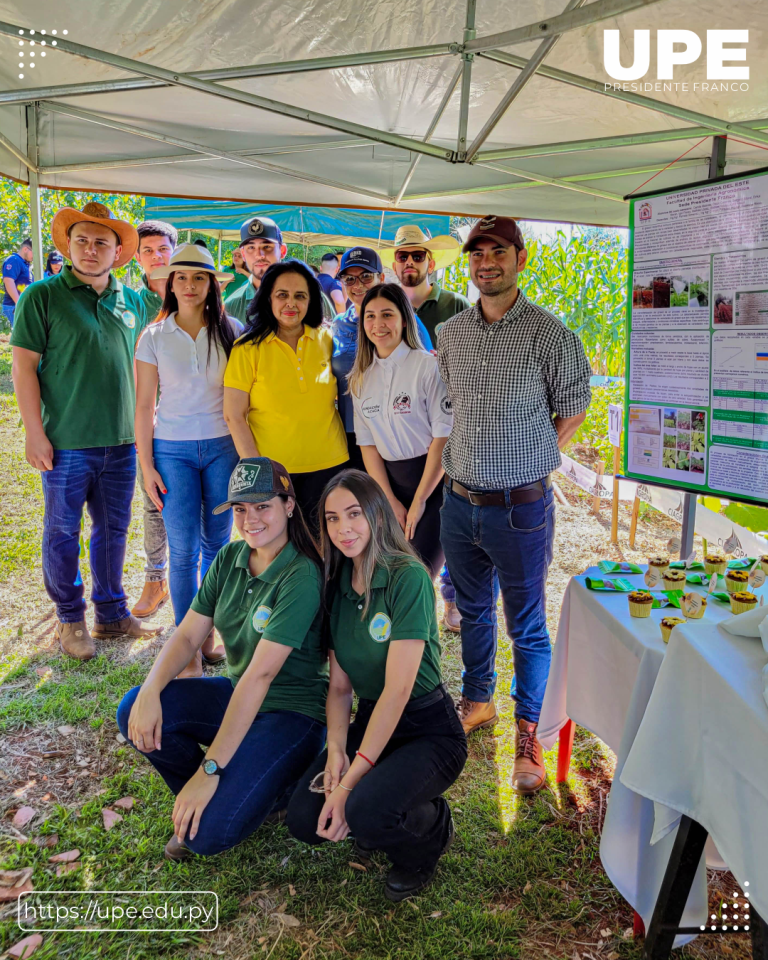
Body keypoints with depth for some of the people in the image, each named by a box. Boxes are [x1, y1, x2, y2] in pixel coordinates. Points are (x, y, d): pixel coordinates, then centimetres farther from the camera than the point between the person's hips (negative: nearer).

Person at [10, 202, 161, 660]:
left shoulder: (133, 302, 9)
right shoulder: (43, 296, -4)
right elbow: (24, 366, -6)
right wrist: (36, 432, -11)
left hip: (122, 441, 4)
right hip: (66, 442, -4)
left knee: (113, 529, 13)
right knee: (63, 532, 7)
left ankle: (112, 613, 28)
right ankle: (71, 618, 24)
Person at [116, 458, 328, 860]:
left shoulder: (301, 578, -23)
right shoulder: (229, 558, -1)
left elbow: (260, 674, -28)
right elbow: (188, 635, -2)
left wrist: (210, 769, -28)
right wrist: (150, 691, -22)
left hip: (292, 710, -7)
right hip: (236, 694, 7)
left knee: (209, 832, -21)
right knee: (134, 710, -15)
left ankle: (271, 787, 10)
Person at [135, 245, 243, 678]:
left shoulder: (231, 331, 0)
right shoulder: (154, 337, 0)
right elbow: (144, 406, 2)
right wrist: (146, 467, -2)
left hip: (222, 446, 1)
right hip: (172, 450, -1)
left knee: (217, 543, 8)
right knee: (183, 549, 0)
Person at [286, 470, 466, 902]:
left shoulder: (409, 577, -20)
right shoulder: (339, 585, 2)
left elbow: (398, 688, -24)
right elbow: (340, 684, 4)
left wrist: (352, 779, -24)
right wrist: (336, 749, -13)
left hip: (428, 730, -6)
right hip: (370, 721, 6)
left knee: (365, 811, -29)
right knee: (304, 819, -12)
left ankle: (432, 828, 4)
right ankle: (377, 815, 17)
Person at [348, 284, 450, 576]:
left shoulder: (428, 366, -8)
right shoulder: (361, 378, 8)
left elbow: (444, 436, -10)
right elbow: (368, 444, 6)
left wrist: (419, 501, -9)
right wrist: (391, 502, -4)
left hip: (434, 481, -5)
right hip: (389, 481, 5)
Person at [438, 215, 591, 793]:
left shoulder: (550, 335, -10)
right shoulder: (451, 333, 5)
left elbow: (573, 411, 0)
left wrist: (530, 461, -1)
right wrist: (460, 462, 11)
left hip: (521, 507, -4)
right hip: (460, 502, 5)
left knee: (527, 626, 8)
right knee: (472, 611, 20)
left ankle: (529, 731, 26)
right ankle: (478, 701, 41)